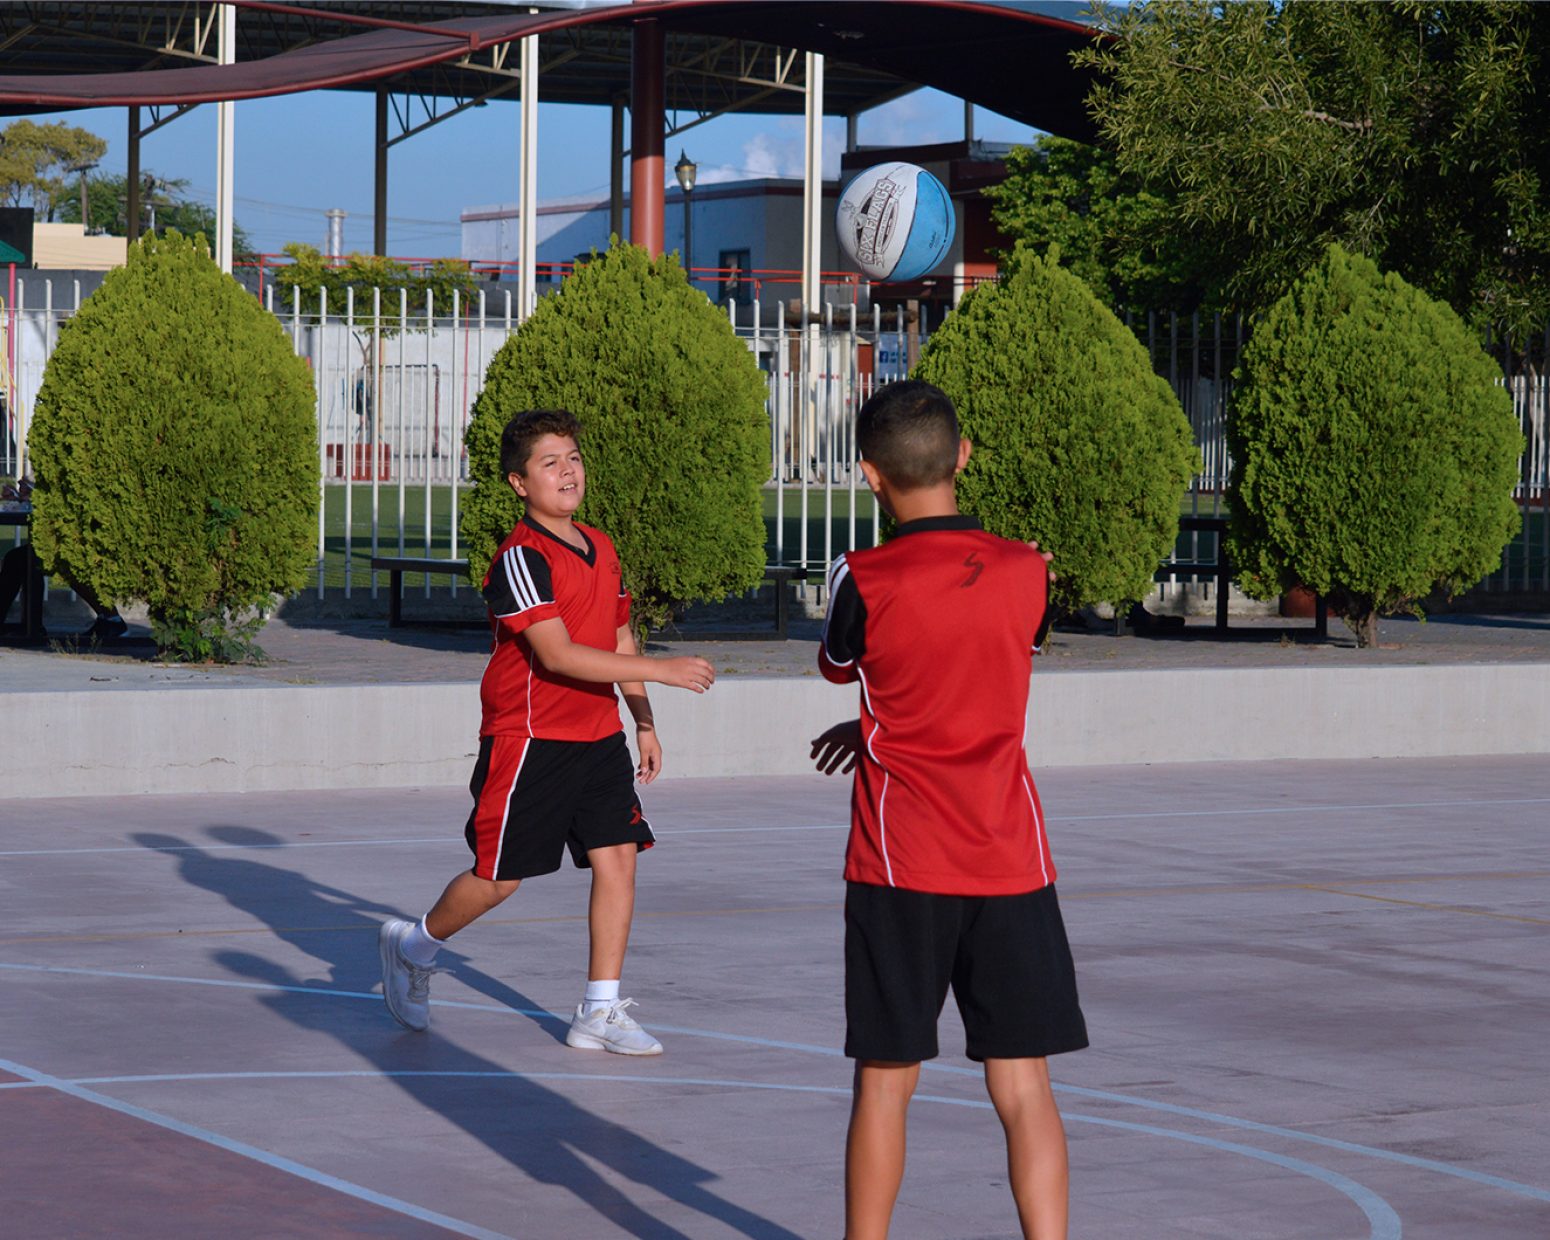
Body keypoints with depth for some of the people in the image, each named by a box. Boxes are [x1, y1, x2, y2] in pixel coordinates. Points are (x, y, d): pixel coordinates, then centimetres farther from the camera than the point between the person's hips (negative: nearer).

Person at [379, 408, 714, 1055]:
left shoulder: (600, 548, 10)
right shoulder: (521, 559, -16)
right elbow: (557, 655, -25)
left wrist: (644, 720, 16)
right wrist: (662, 670, -26)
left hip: (598, 737, 7)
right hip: (529, 739, -7)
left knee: (618, 857, -3)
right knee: (500, 876, 1)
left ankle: (599, 1013, 2)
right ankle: (414, 946, 28)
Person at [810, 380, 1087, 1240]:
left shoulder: (863, 582, -11)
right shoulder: (1026, 572, 0)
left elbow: (837, 667, 12)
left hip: (901, 865, -2)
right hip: (1010, 860, 2)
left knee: (885, 1082, 7)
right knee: (1023, 1086, 3)